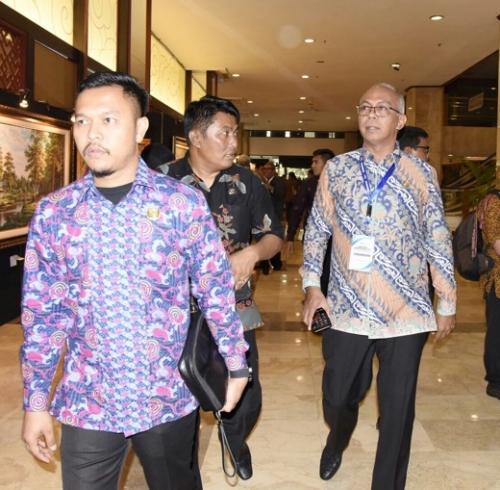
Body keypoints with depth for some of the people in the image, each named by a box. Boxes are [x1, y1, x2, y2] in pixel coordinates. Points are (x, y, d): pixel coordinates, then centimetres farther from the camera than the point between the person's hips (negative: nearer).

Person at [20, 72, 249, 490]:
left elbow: (217, 291, -2)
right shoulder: (53, 212, -3)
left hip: (170, 400, -1)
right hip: (87, 405, 1)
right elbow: (42, 312, 2)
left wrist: (234, 365, 1)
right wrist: (36, 402, 4)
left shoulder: (184, 203, -9)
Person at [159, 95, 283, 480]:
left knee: (247, 398, 6)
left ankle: (235, 441, 42)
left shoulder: (247, 182, 3)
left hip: (234, 309, 2)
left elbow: (274, 235, 8)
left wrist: (252, 252, -13)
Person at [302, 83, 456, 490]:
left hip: (406, 312, 0)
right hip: (346, 309, 1)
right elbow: (317, 230, 8)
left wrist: (447, 303, 6)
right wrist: (312, 286, 1)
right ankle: (337, 441, 48)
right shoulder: (336, 169, 3)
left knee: (397, 409, 7)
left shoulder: (421, 174, 1)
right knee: (338, 397, 13)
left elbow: (438, 242, 5)